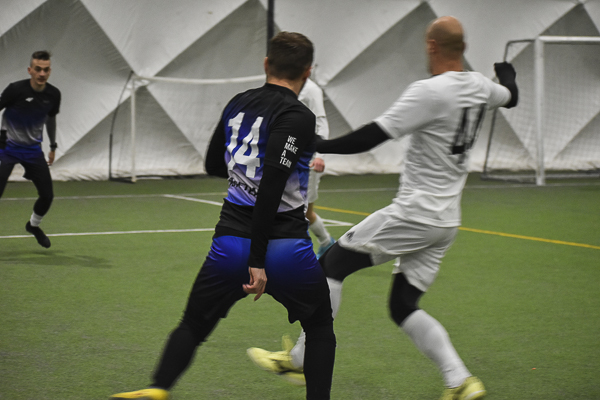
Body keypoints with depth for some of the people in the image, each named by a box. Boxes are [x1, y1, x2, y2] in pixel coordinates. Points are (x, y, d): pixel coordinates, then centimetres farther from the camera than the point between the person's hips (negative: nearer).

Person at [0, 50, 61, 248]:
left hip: (33, 149, 4)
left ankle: (33, 225, 35)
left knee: (47, 195, 5)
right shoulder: (16, 89, -20)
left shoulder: (53, 94, -5)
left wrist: (53, 146, 21)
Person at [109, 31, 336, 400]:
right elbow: (271, 186, -21)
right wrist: (259, 260, -20)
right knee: (320, 326, 20)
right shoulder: (297, 117, -11)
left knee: (193, 326, 15)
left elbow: (213, 165, 24)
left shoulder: (238, 104, 9)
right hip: (285, 244, -4)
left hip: (231, 242, 4)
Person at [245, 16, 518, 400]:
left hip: (414, 213, -8)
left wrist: (315, 146, -15)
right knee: (404, 306, 12)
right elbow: (511, 96, 31)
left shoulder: (429, 91, -19)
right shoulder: (480, 87, 5)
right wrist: (508, 72, 53)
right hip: (447, 221, 8)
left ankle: (301, 358, 8)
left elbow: (371, 137, -21)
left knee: (332, 263, 5)